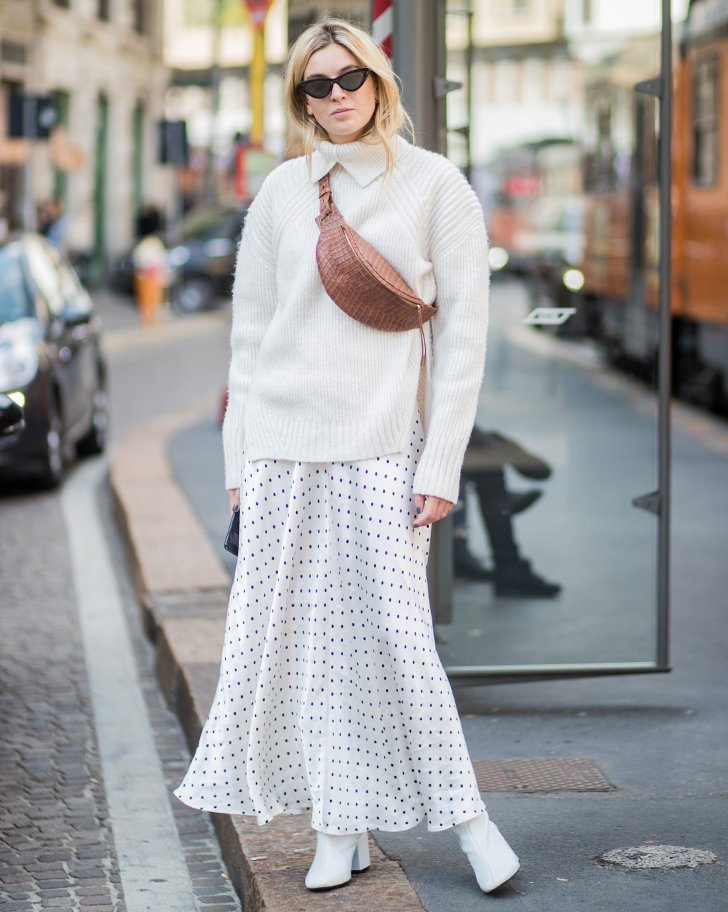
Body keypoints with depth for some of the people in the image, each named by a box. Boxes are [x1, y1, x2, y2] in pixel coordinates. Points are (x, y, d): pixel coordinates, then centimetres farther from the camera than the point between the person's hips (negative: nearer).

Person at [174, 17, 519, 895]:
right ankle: (339, 829, 12)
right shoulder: (281, 190, 10)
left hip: (382, 445, -3)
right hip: (283, 444, 3)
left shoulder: (434, 185, 2)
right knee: (301, 636, 3)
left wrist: (441, 468, -7)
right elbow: (251, 329, 13)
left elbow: (462, 336, -1)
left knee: (395, 632, -8)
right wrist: (239, 458, 7)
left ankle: (462, 812, 7)